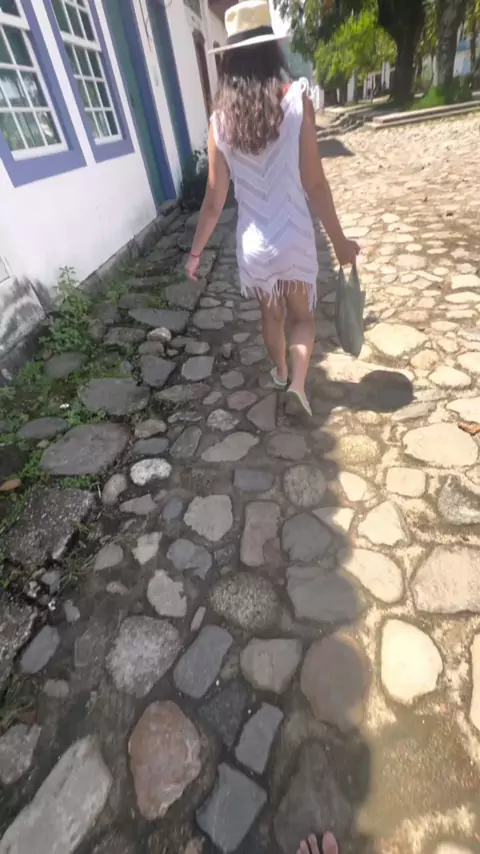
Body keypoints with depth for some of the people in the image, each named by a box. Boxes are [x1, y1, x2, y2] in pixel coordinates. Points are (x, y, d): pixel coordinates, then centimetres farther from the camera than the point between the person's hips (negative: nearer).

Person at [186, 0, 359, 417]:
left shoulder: (220, 121, -1)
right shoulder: (296, 101, -8)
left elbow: (215, 199, -2)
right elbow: (314, 185, -10)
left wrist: (196, 251, 9)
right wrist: (340, 241, -2)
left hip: (253, 244, 3)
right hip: (295, 240, -2)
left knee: (271, 314, 23)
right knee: (302, 315, 17)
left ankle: (280, 373, 42)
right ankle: (298, 382, 1)